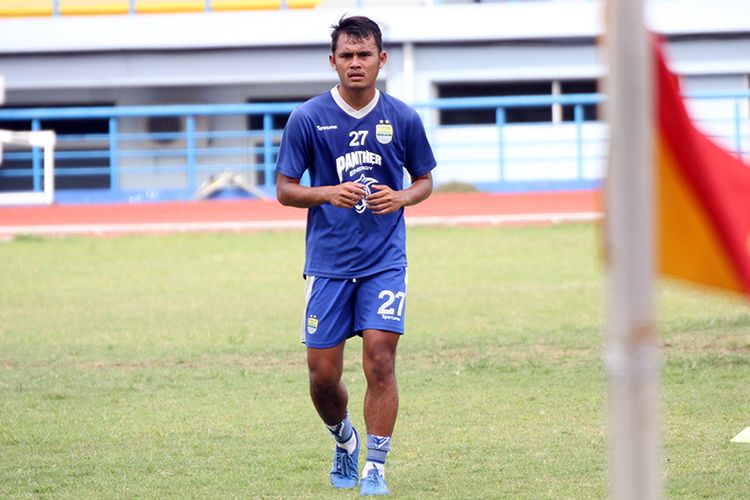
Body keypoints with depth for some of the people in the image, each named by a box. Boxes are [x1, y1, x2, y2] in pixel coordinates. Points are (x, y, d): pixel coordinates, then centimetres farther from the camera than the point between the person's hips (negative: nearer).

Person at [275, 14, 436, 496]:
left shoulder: (403, 118, 1)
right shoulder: (307, 118, -3)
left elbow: (425, 181, 13)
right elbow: (285, 189, 2)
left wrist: (402, 197, -9)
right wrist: (328, 193, -17)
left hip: (385, 261, 0)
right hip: (328, 262, 0)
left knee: (380, 362, -12)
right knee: (323, 374, 3)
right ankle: (344, 439, 33)